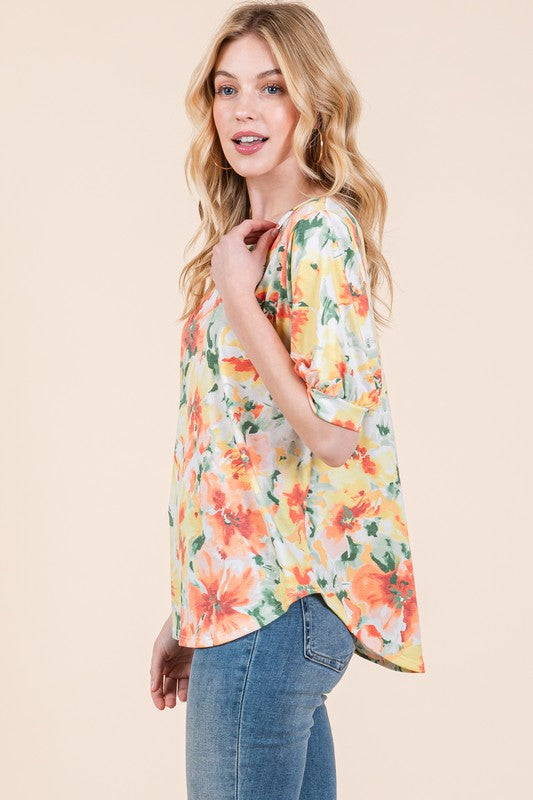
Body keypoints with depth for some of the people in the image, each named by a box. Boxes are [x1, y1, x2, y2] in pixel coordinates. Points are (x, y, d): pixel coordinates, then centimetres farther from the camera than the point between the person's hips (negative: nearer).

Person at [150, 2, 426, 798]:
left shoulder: (319, 234, -12)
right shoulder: (248, 238, 16)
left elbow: (332, 429, -22)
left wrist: (235, 294, -14)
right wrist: (186, 616, 19)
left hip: (275, 603, -9)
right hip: (242, 596, 9)